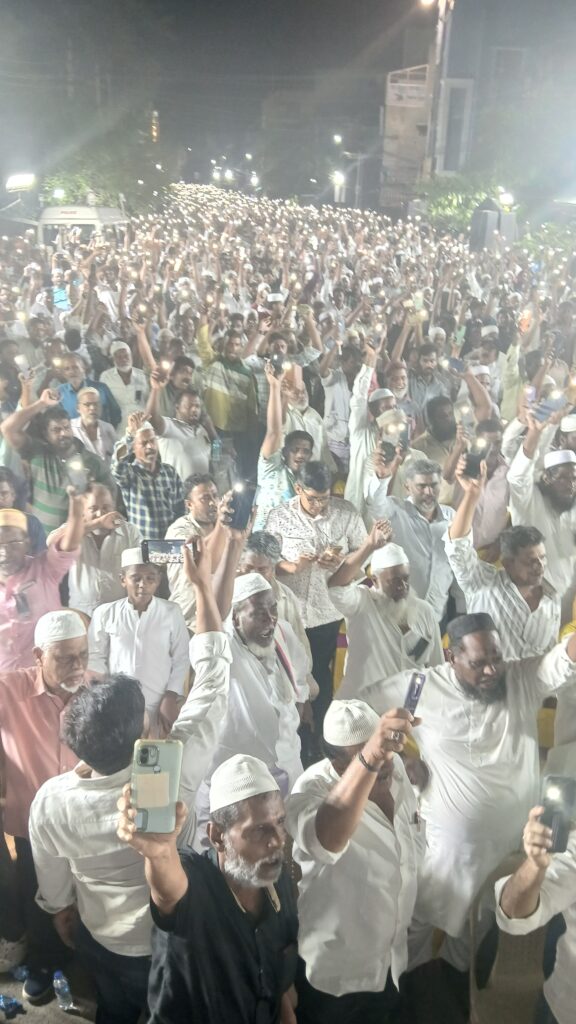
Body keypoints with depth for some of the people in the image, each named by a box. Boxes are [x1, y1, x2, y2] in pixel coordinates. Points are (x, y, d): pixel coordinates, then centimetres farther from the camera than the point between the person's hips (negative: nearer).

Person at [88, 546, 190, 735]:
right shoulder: (105, 613, -1)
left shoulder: (171, 612, -2)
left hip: (157, 707, 0)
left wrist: (171, 697, -3)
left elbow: (181, 659, 3)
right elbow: (95, 657, 6)